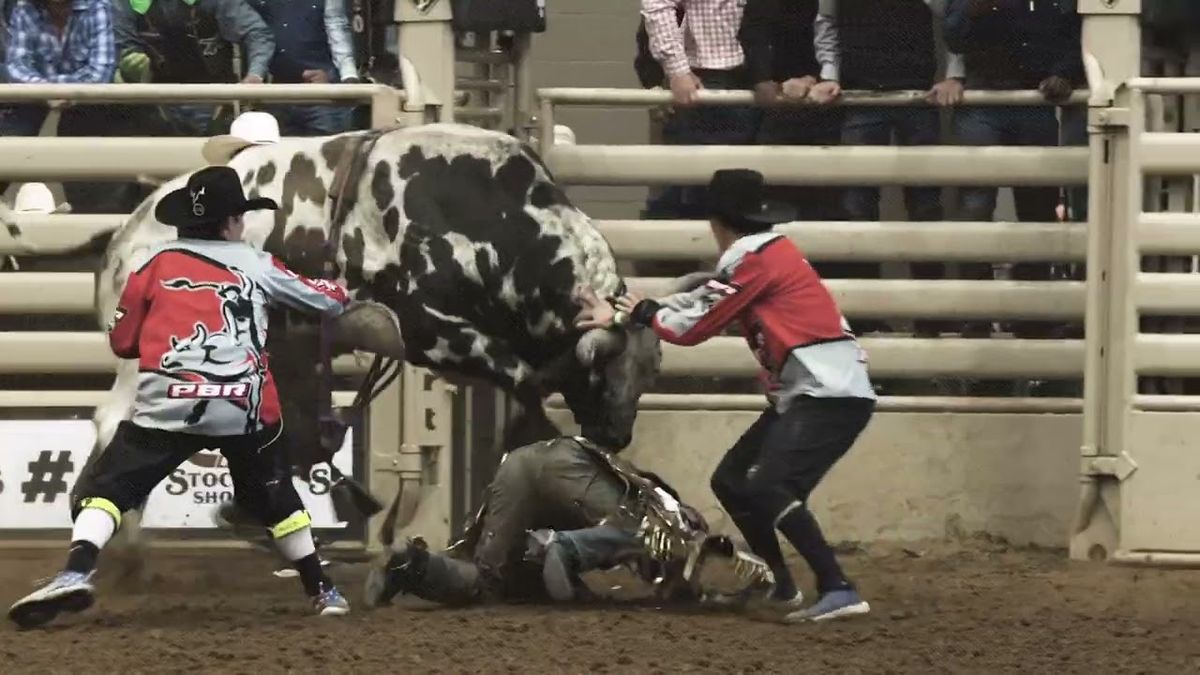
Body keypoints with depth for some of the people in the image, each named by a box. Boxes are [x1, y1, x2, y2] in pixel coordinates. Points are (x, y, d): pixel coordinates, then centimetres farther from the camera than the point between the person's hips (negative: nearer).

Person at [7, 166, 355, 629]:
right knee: (272, 495, 25)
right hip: (245, 407, 2)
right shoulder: (255, 264, 11)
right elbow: (323, 299, 25)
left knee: (105, 487, 0)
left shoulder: (157, 266, 9)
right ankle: (322, 591, 31)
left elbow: (122, 341, 14)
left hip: (168, 405, -2)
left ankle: (76, 573, -26)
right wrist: (339, 294, 49)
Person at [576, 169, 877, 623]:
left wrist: (643, 313, 13)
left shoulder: (754, 259, -11)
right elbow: (700, 301, 24)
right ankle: (779, 585, 24)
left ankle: (838, 591, -29)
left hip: (831, 394, -10)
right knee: (730, 481, 14)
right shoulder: (768, 254, 17)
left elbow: (694, 326, -5)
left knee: (765, 486, -24)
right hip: (801, 396, 10)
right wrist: (619, 318, 26)